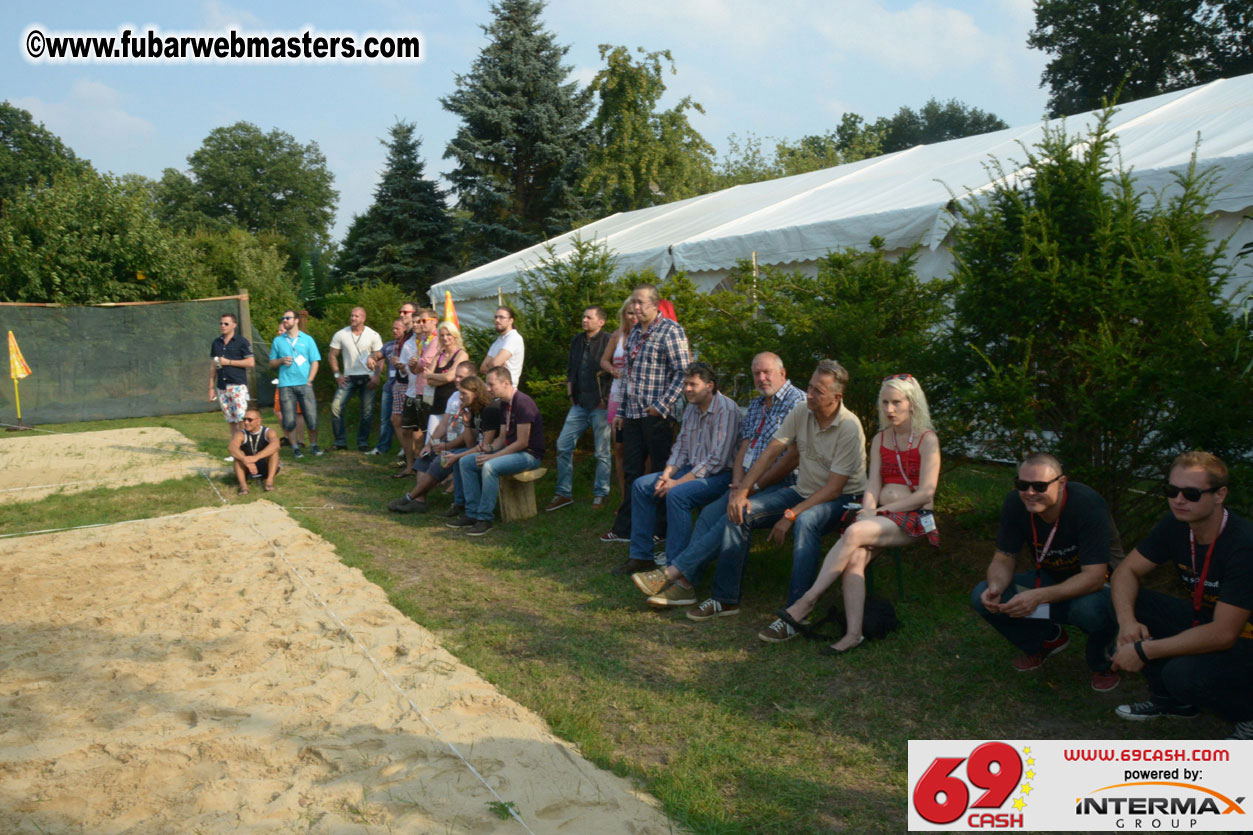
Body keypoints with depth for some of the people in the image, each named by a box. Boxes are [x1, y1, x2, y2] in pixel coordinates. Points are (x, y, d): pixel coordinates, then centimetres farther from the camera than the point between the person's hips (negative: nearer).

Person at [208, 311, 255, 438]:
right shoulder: (216, 343, 15)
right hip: (222, 387, 5)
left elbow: (251, 362, -7)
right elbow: (213, 366, 17)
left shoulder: (241, 342, -1)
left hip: (238, 385, -5)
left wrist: (228, 362, -9)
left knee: (241, 419, -12)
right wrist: (211, 387, 12)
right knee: (231, 421, 7)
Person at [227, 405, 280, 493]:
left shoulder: (269, 433, -14)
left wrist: (256, 457, -49)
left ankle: (270, 480, -36)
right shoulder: (240, 435, -11)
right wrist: (246, 461, -49)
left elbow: (275, 444, -38)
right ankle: (242, 484, -38)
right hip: (247, 470, 1)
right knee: (237, 454, -24)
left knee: (273, 449, -26)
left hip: (267, 468, -1)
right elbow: (232, 448, -32)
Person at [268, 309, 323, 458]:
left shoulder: (307, 339, 9)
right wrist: (282, 360, -6)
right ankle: (295, 447, 11)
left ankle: (313, 445, 13)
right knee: (288, 420, -3)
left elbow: (315, 362, 6)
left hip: (304, 384, -1)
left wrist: (309, 381, -5)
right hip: (286, 385, 1)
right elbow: (271, 363, 16)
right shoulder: (278, 341, 13)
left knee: (311, 417, -4)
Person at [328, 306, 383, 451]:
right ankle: (340, 441, -1)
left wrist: (376, 376, -12)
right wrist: (337, 374, -2)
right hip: (348, 378, 1)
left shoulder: (373, 335, -1)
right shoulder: (340, 335, 2)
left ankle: (363, 443, 14)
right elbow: (332, 355, 8)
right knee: (336, 406, -11)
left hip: (367, 378, -1)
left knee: (367, 412, 0)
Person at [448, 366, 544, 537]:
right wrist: (489, 449, -4)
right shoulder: (504, 404, 12)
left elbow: (522, 442, -21)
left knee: (489, 467, -33)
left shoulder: (522, 402, -18)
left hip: (529, 454, -10)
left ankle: (484, 519, -23)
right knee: (465, 462, 1)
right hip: (511, 450, 10)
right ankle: (472, 513, -1)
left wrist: (493, 456, -19)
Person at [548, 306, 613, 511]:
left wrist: (606, 399, -12)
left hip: (600, 405, -6)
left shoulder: (608, 342, -7)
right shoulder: (577, 341, 14)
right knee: (563, 446, 4)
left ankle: (600, 495, 13)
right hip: (579, 404, 7)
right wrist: (571, 396, 14)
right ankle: (564, 493, 13)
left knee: (602, 452, 1)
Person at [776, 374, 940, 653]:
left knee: (854, 533, -33)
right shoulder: (879, 440, 18)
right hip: (882, 517, 5)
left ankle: (809, 599, -29)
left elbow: (926, 493, -7)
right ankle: (854, 633, -32)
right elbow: (873, 485, 8)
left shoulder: (927, 440, 1)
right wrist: (868, 511, -13)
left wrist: (883, 510, -10)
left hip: (915, 518, -5)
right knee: (854, 558, -28)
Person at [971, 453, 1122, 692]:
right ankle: (1049, 638, 12)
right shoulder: (1015, 504, -17)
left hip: (1099, 581, -4)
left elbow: (1094, 576, -34)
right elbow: (1004, 558, -8)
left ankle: (1102, 663, -3)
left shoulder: (1087, 505, -30)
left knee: (1091, 609, -40)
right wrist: (996, 586, -32)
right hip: (1052, 577, 5)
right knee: (982, 597, -16)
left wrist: (1040, 596, -47)